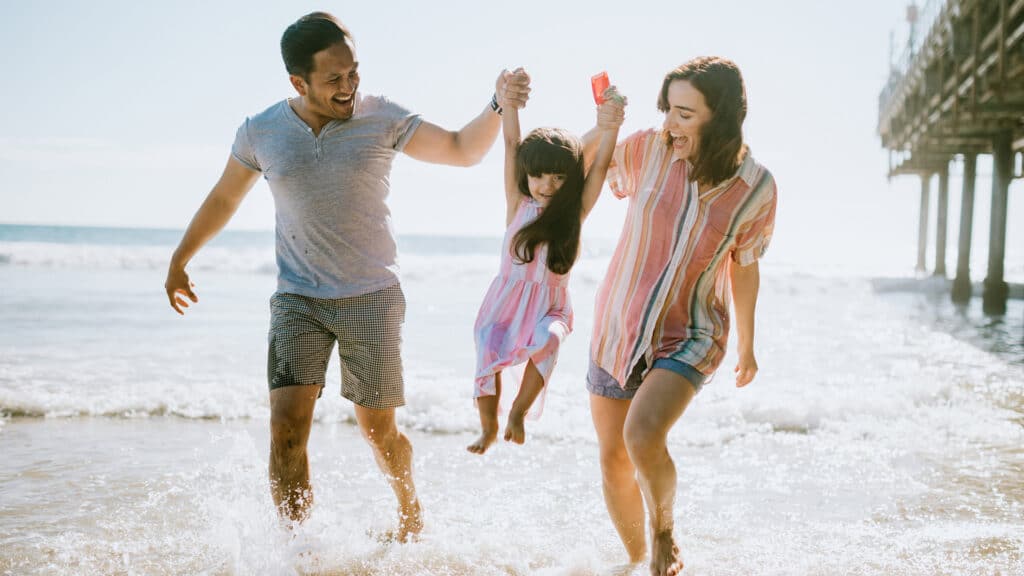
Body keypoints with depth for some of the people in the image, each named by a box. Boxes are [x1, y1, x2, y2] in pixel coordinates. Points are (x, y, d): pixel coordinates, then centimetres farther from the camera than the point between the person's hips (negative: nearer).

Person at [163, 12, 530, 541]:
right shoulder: (260, 132, -1)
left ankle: (410, 511, 35)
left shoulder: (381, 119, -5)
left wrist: (499, 106, -21)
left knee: (378, 430, 7)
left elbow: (463, 150, -3)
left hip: (372, 298, -1)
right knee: (286, 424, -14)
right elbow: (223, 200, 14)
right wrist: (179, 261, 24)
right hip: (298, 299, 1)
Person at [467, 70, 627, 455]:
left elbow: (601, 166, -16)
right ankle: (489, 428, 15)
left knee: (546, 341, -31)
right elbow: (511, 144, -7)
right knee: (487, 357, -13)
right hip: (506, 299, 1)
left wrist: (609, 129, -31)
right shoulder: (518, 204, -2)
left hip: (549, 306, -1)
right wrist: (509, 98, -16)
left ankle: (518, 412, -10)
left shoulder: (574, 212, -3)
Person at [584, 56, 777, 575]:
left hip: (688, 336, -3)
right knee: (614, 459, 10)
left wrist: (747, 346, 15)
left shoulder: (755, 188, -9)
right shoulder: (650, 150, -9)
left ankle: (663, 534, 3)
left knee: (643, 437, -27)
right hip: (616, 326, 3)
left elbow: (744, 268, 5)